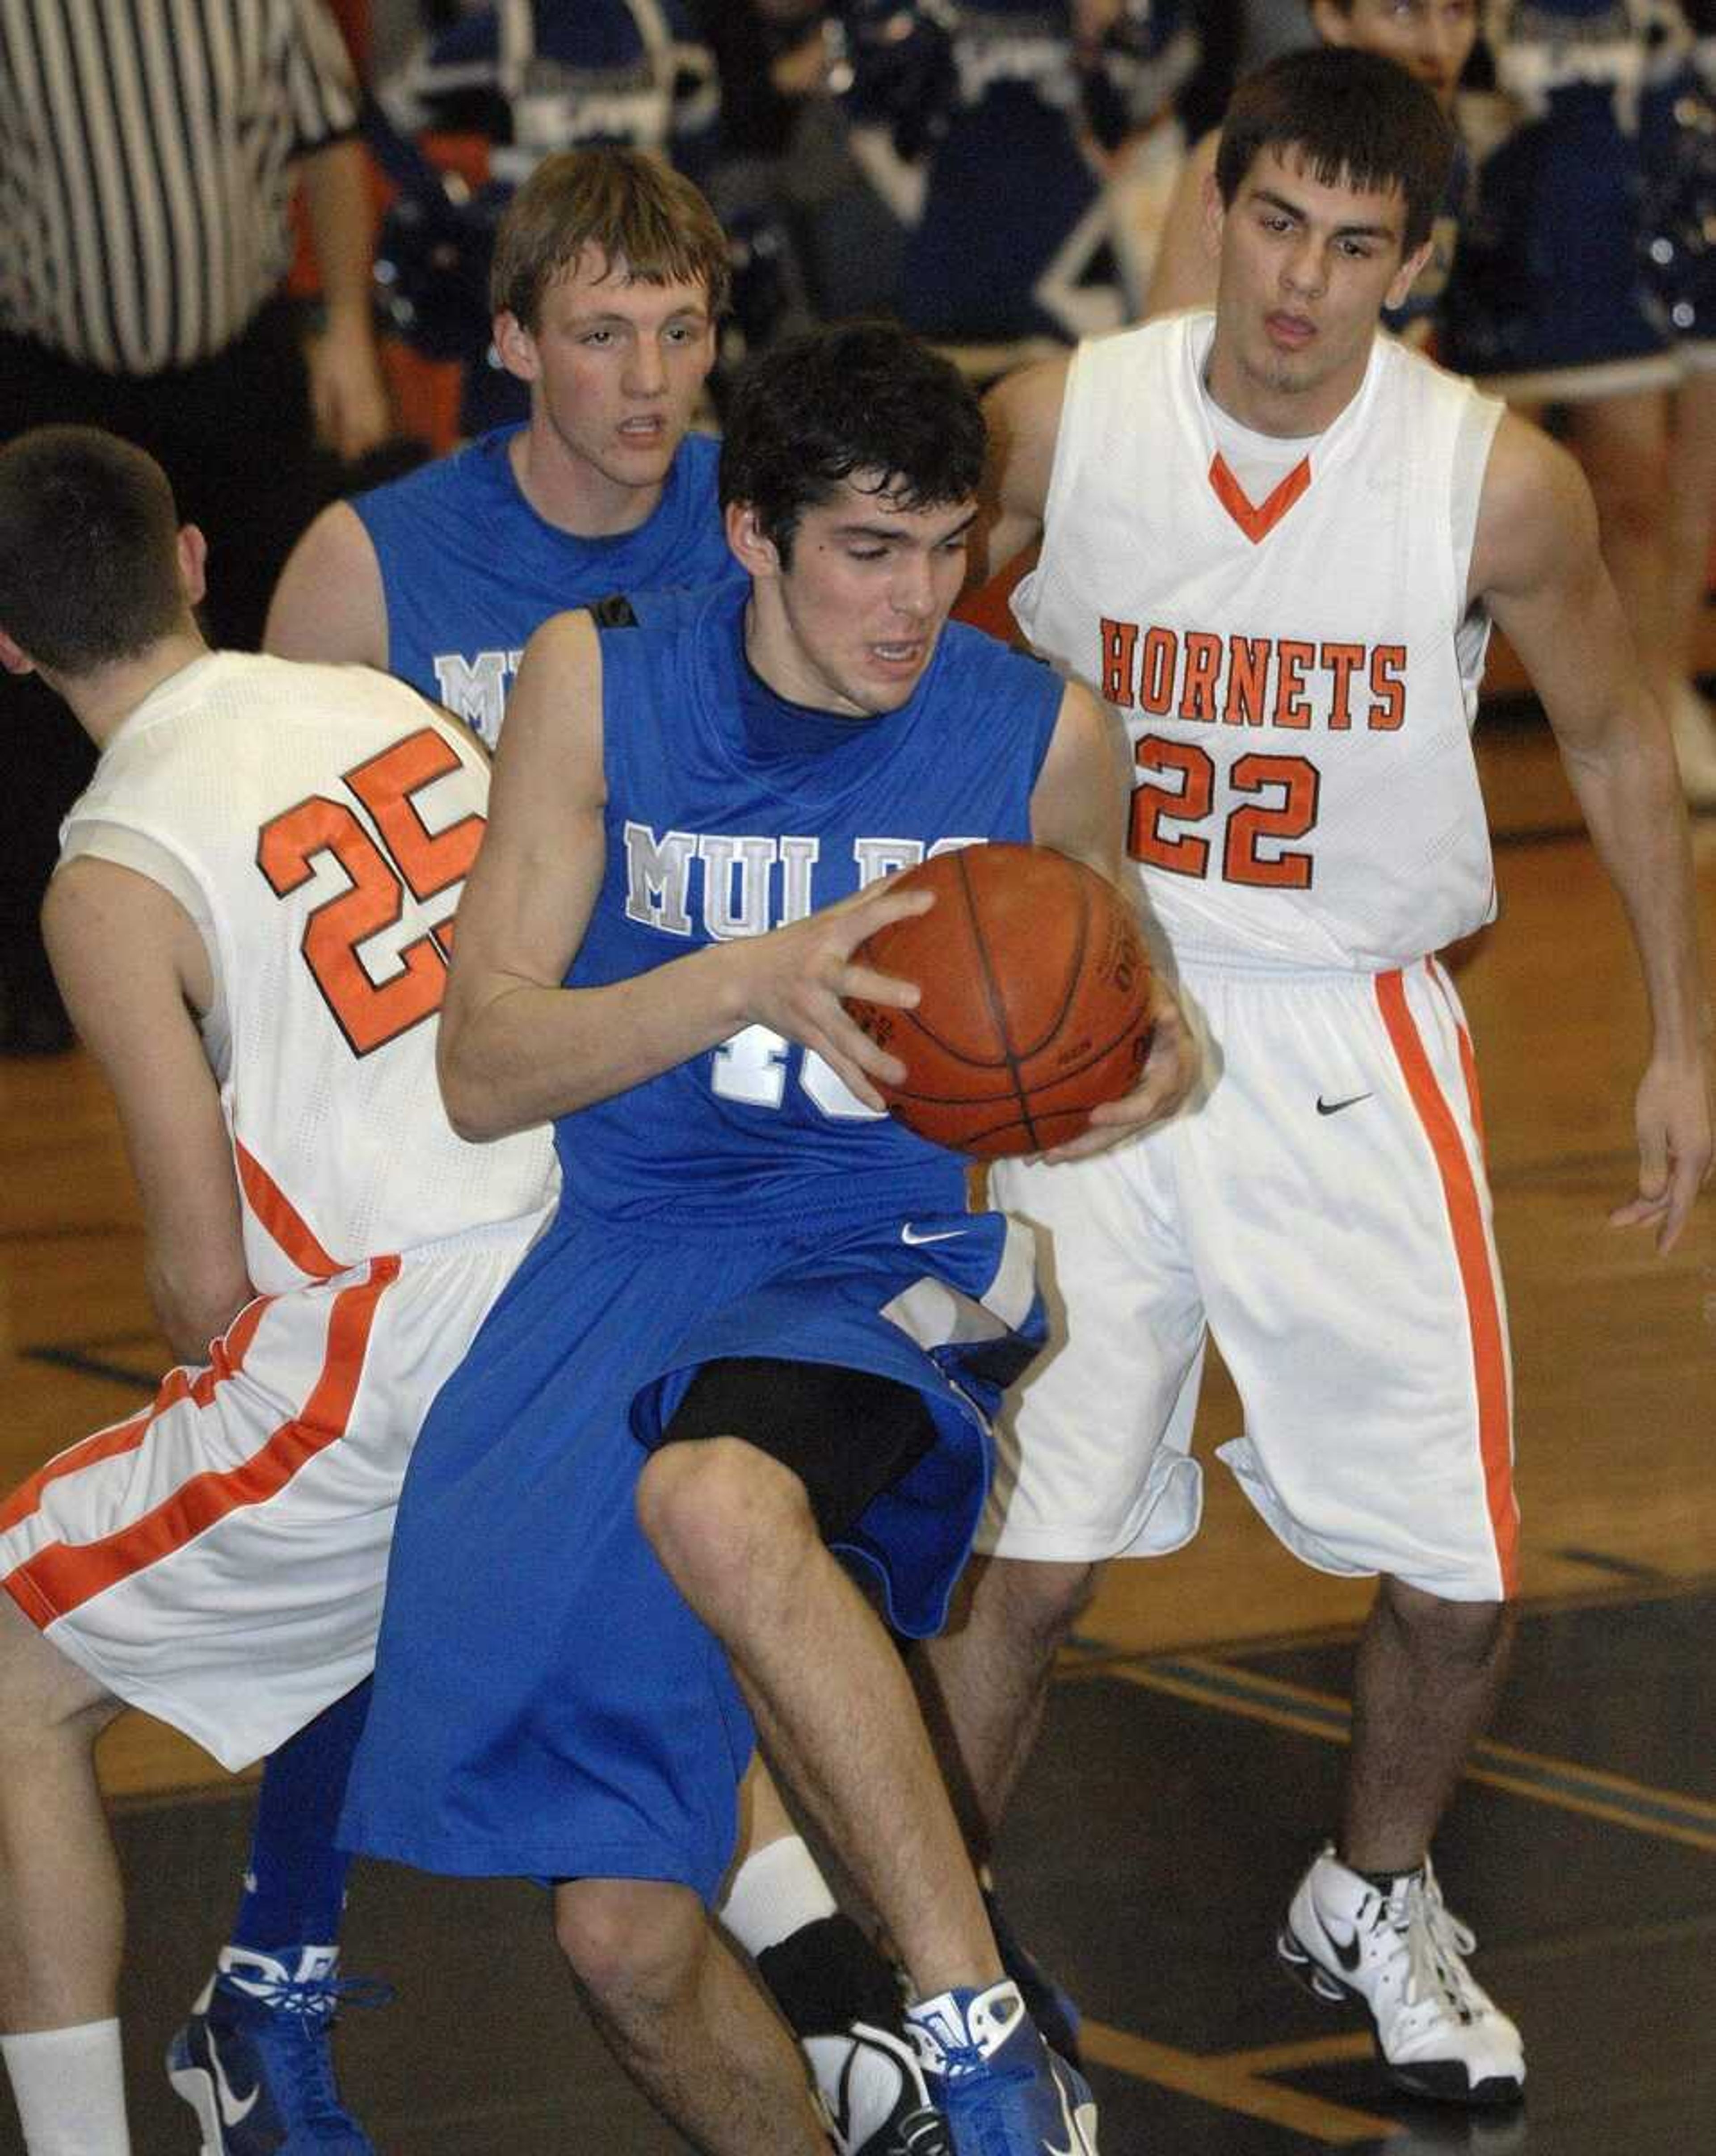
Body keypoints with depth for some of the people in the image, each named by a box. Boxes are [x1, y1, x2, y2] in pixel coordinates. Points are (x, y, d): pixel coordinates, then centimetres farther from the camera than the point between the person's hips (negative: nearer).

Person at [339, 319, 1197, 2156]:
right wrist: (753, 979, -26)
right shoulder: (598, 683, -4)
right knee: (622, 1936, -4)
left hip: (875, 1270, -2)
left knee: (716, 1502, -40)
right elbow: (481, 1072, -9)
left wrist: (1132, 1073, -8)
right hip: (620, 1264, 2)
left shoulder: (1041, 738, -2)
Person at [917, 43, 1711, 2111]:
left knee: (1456, 1582, 4)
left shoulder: (1497, 481, -11)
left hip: (1352, 1049, 1)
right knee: (1015, 1568, -6)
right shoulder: (1054, 426, -11)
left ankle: (1372, 1901, 34)